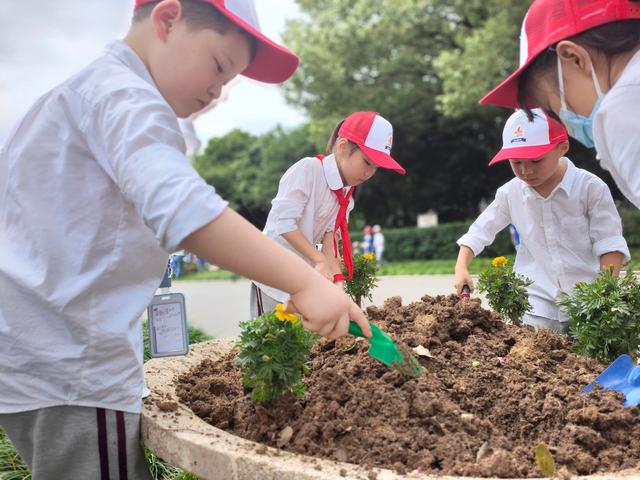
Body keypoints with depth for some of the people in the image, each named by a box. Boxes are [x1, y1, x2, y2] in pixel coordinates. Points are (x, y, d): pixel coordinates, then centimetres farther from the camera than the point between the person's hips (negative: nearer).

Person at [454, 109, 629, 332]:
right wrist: (461, 268, -2)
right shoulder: (510, 193, 0)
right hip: (536, 305, 2)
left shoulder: (590, 187, -8)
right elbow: (479, 232, 11)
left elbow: (609, 244, -7)